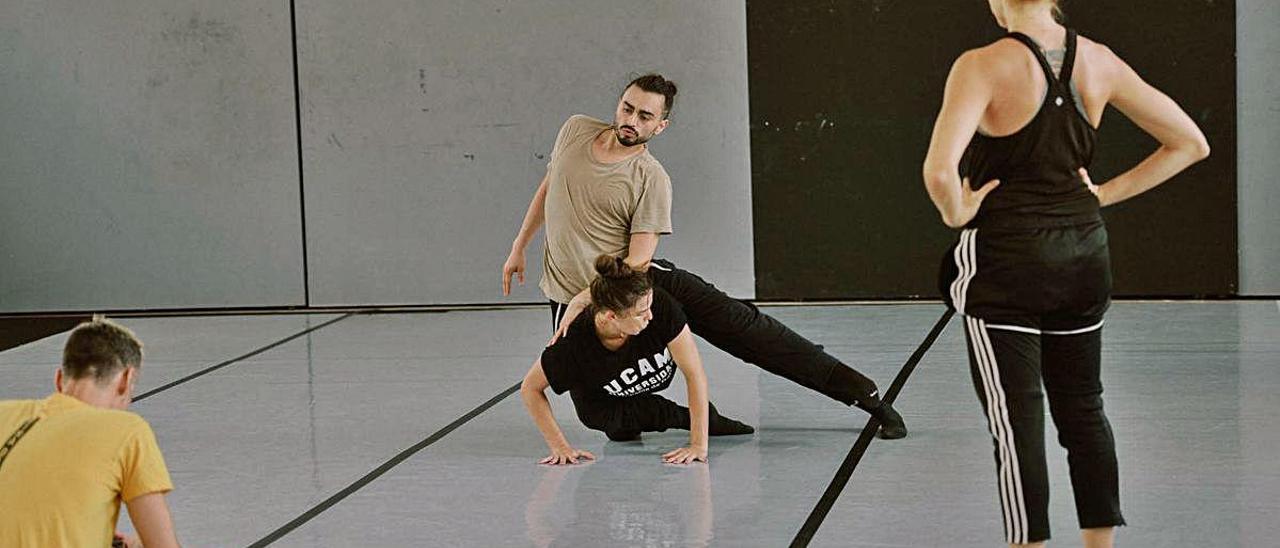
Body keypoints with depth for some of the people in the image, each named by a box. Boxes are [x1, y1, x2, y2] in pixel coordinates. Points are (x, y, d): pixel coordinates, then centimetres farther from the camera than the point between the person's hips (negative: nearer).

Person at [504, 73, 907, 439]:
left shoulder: (651, 179, -15)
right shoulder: (575, 131, -2)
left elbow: (637, 261, -18)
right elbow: (548, 187, 16)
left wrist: (585, 299, -27)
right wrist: (519, 247, 17)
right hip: (572, 294, 3)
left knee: (741, 326, -13)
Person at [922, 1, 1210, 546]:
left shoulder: (983, 66, -15)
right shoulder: (1098, 61, 2)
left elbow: (940, 172, -29)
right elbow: (1189, 143, 8)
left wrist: (956, 213, -9)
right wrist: (1107, 193, 8)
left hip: (1004, 260, -5)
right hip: (1084, 252, 6)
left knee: (1017, 421, 0)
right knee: (1083, 410, 16)